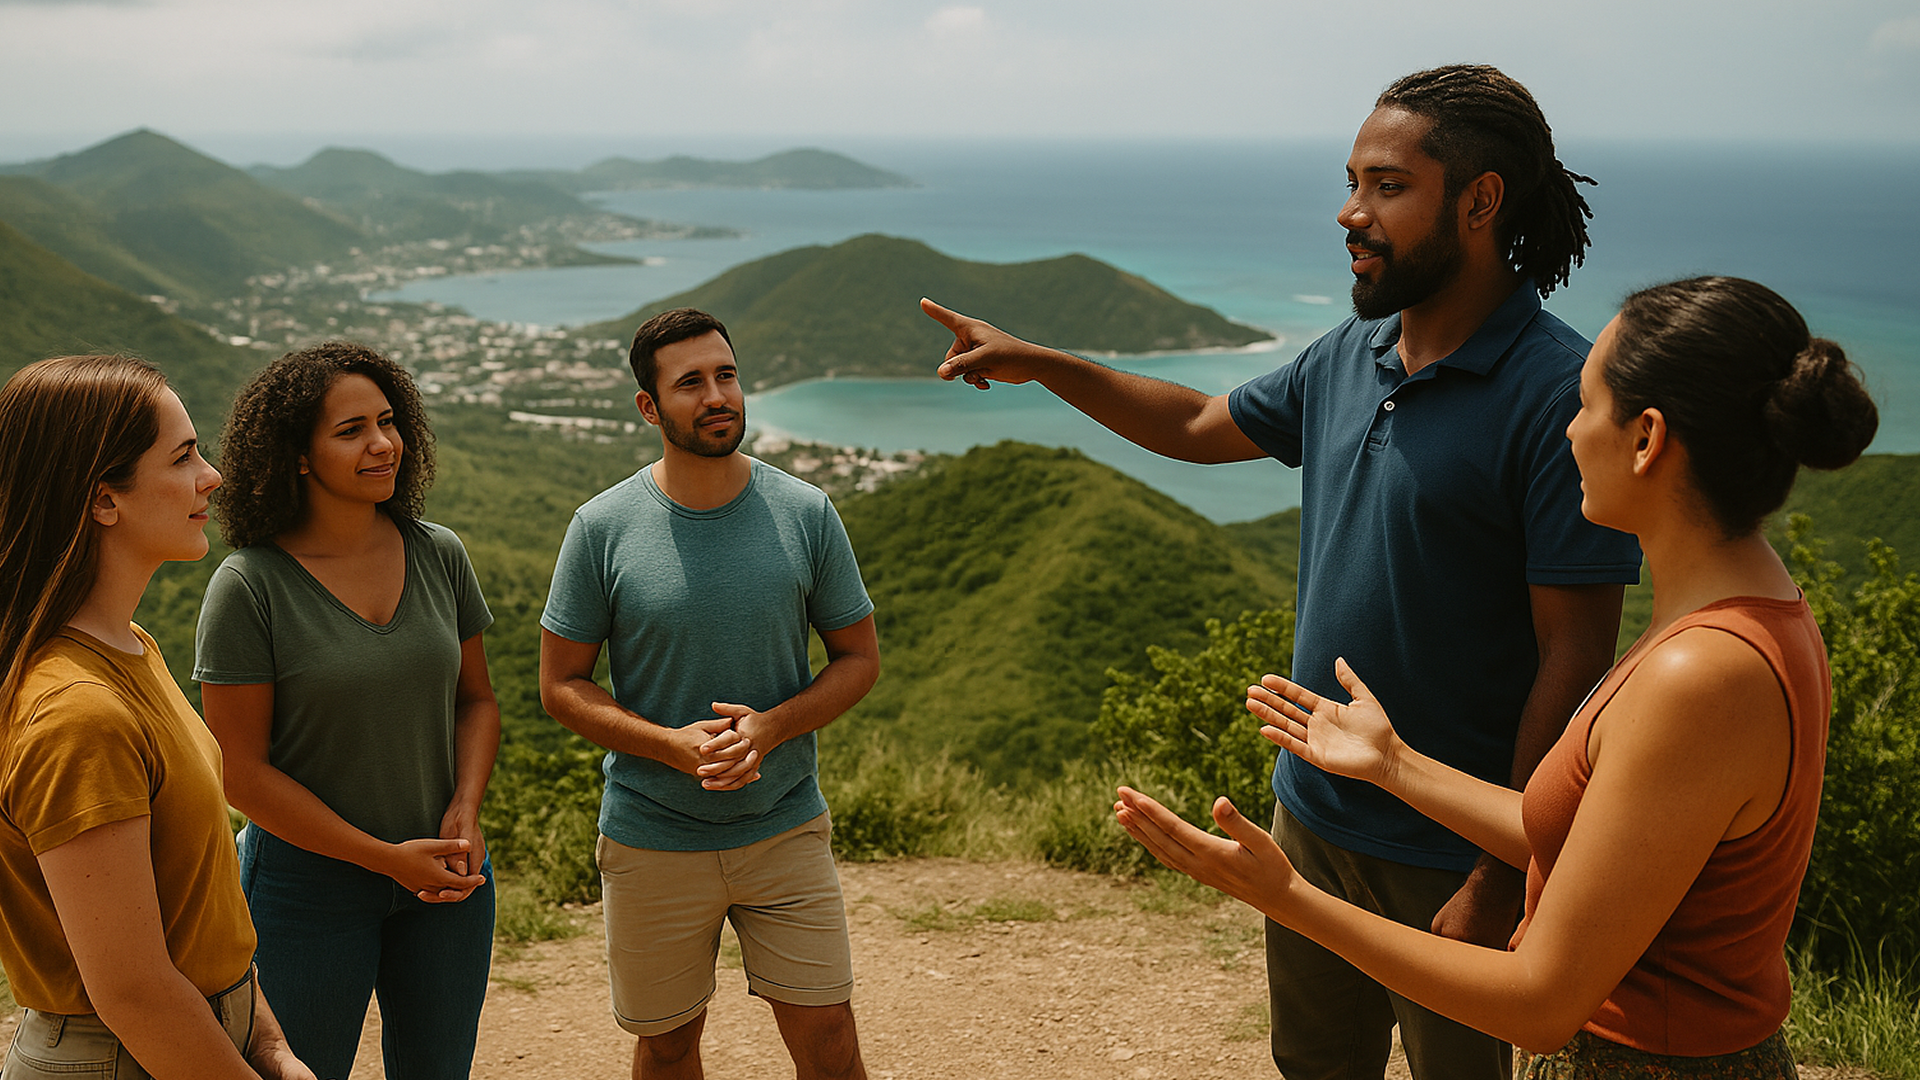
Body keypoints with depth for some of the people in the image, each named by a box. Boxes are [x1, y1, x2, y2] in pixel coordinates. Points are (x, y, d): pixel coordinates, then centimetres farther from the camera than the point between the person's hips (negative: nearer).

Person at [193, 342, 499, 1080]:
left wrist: (465, 814, -10)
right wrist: (387, 857, -15)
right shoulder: (248, 587, -15)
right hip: (309, 882, -4)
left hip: (446, 878, 4)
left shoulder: (439, 556, -2)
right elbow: (241, 770, -14)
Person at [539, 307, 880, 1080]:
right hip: (653, 838, 0)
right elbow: (561, 684, -3)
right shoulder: (603, 527, -9)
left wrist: (771, 726, -16)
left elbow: (859, 658, 2)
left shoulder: (805, 513, -6)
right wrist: (673, 744, -19)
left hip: (785, 828, 1)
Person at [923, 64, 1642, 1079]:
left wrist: (1503, 878, -20)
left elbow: (1576, 657, -21)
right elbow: (1198, 427, 20)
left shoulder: (1560, 393, -20)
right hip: (1310, 811, 7)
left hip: (1452, 862, -7)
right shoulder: (1349, 357, 3)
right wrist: (1037, 363, 13)